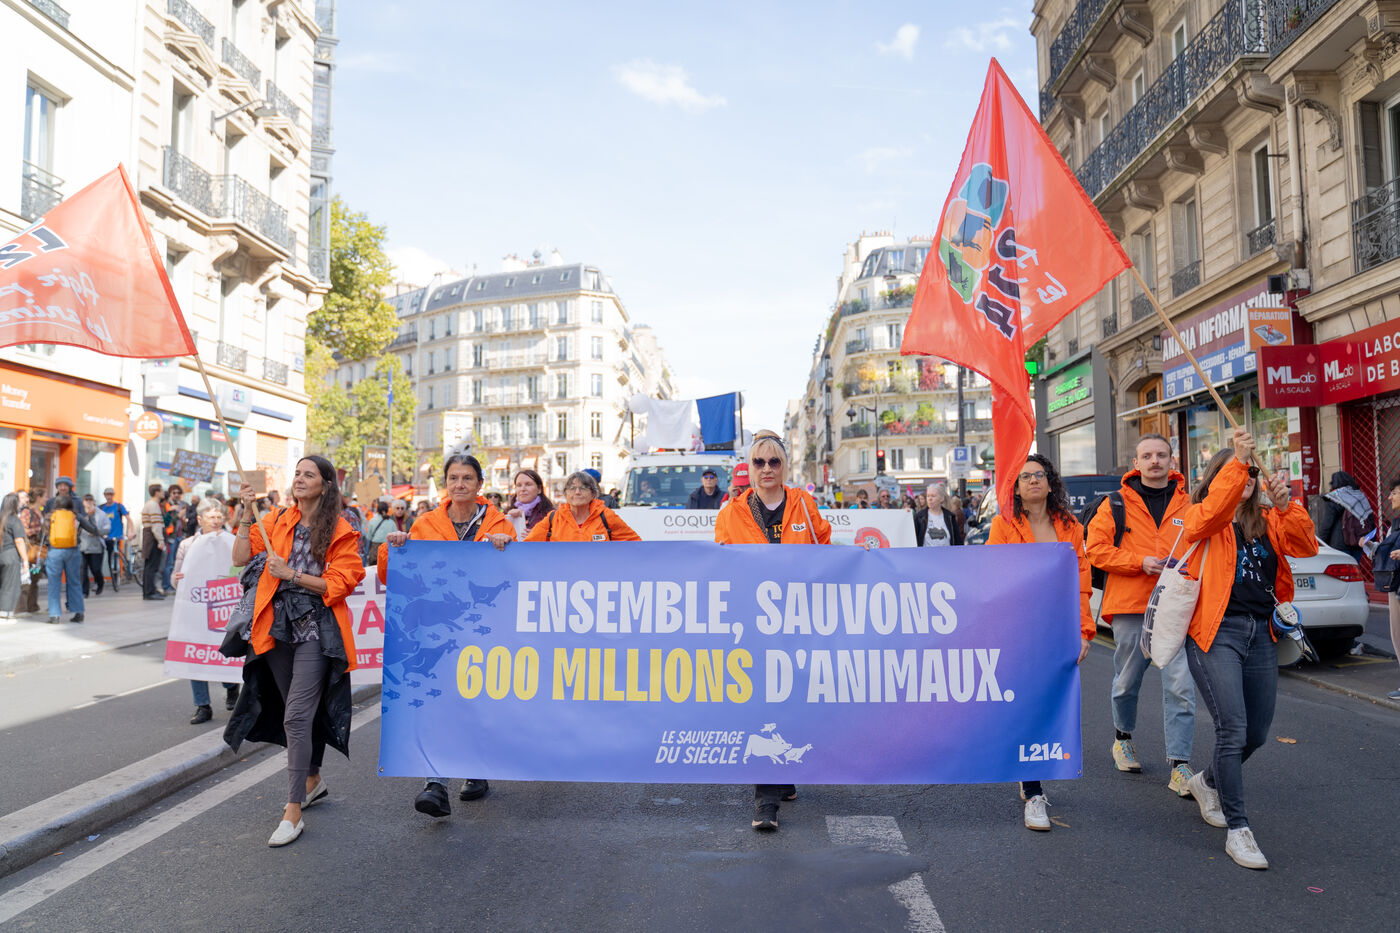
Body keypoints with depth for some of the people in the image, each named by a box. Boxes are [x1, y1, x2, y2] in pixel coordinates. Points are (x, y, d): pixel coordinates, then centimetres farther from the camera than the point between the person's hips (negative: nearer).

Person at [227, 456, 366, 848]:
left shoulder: (340, 531, -4)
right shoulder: (278, 520, 9)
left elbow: (340, 583, -9)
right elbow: (240, 557, 2)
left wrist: (292, 574, -16)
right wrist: (247, 514, -6)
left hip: (316, 629, -5)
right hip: (279, 626, 5)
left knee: (296, 716, -12)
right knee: (298, 711, 18)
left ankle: (293, 812, -6)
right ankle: (313, 778, 39)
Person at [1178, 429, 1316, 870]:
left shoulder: (1267, 522, 14)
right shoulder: (1201, 517, 0)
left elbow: (1305, 546, -3)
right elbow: (1211, 515, -24)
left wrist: (1285, 505, -20)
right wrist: (1237, 460, -32)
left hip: (1261, 634, 6)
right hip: (1216, 632, -6)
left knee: (1256, 734, 13)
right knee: (1232, 730, -13)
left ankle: (1207, 782, 40)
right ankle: (1237, 829, -2)